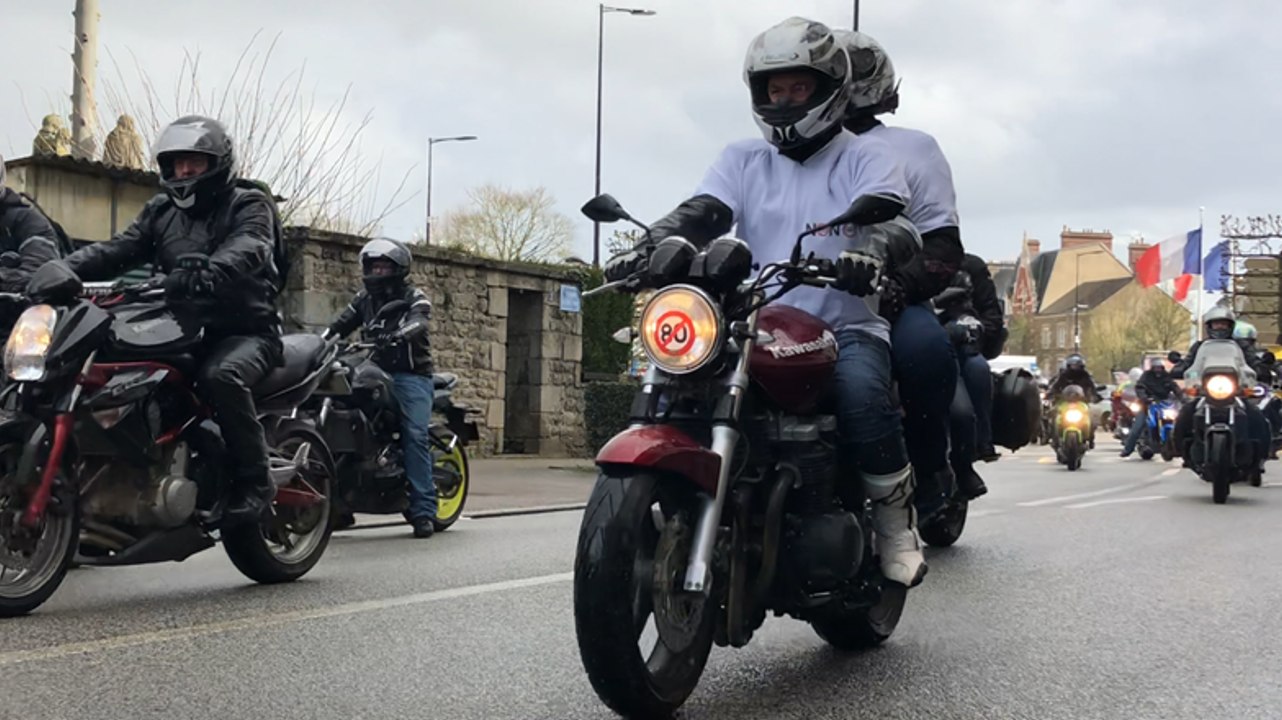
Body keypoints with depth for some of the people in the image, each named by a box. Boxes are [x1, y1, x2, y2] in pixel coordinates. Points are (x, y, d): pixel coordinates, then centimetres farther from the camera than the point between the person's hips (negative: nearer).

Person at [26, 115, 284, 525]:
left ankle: (254, 480, -24)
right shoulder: (161, 212, 17)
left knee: (220, 375, -37)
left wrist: (205, 274, -47)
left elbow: (245, 252, -24)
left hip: (245, 330, -6)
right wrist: (65, 267, -21)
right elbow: (118, 250, 1)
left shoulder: (249, 207, -1)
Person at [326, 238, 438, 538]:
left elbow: (418, 322, -19)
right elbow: (341, 324, 8)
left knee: (415, 436, -18)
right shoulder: (364, 299, 18)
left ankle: (423, 511, -19)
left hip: (411, 374, -5)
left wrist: (397, 335, -41)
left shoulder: (414, 298, 2)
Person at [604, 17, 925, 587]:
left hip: (847, 325, -2)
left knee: (861, 394, -35)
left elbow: (890, 219, -11)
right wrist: (649, 247, -23)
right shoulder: (742, 160, 17)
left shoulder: (866, 157, 9)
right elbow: (700, 215, 0)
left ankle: (895, 518, -12)